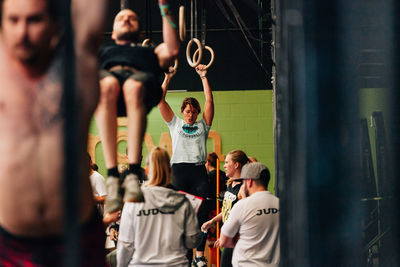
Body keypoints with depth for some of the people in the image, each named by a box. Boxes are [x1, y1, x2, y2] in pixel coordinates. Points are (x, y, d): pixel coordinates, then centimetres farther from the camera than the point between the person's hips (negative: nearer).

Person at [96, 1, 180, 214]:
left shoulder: (151, 52, 43)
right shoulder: (103, 50, 46)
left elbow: (172, 50, 21)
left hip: (141, 76, 0)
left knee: (134, 87, -41)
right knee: (108, 85, -41)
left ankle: (134, 174, -52)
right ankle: (112, 175, -49)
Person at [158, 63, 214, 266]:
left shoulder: (203, 125, 16)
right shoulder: (175, 124, 15)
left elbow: (209, 101, 8)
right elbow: (160, 101, 9)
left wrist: (203, 77, 7)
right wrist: (167, 78, 7)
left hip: (198, 171, 1)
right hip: (179, 171, -1)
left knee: (201, 213, -3)